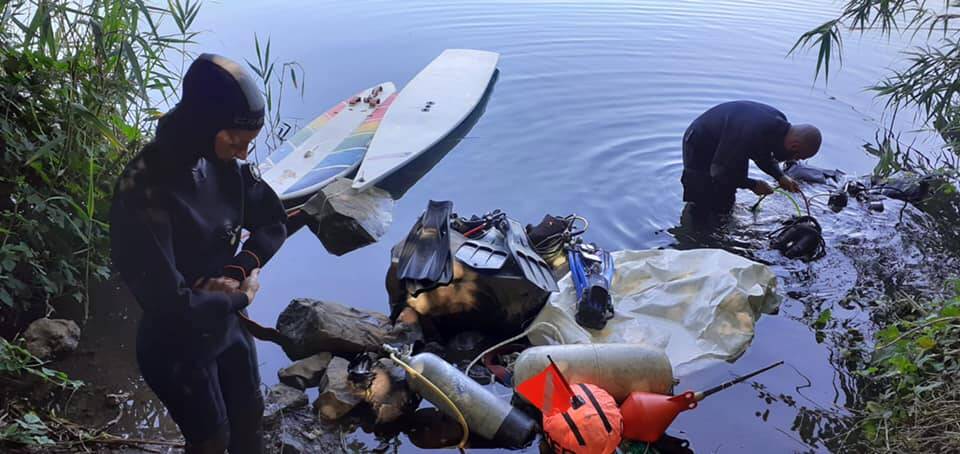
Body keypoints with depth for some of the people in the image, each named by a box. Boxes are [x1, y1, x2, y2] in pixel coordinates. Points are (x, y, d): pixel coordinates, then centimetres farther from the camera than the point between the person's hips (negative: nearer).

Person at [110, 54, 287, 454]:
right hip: (177, 346, -6)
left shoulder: (220, 162, -12)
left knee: (249, 418, 25)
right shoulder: (145, 190, -32)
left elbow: (273, 222, 1)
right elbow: (170, 303, -32)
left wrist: (235, 271, -16)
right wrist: (240, 297, -16)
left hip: (228, 325, 6)